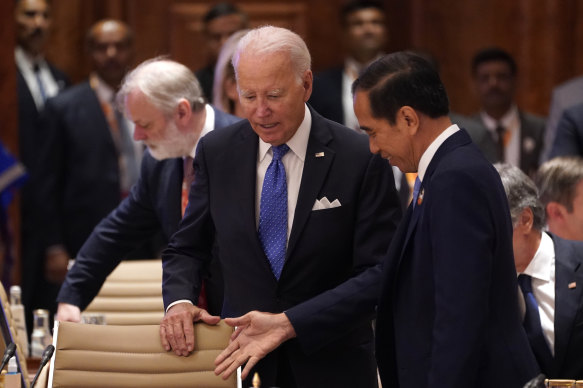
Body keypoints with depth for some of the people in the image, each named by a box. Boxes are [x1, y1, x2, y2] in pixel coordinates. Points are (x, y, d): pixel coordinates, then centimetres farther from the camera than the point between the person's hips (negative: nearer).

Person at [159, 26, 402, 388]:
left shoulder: (362, 159, -13)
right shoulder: (216, 152, -1)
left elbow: (379, 275, -15)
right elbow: (187, 249, 8)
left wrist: (289, 323, -24)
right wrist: (179, 300, -14)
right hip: (240, 359, 3)